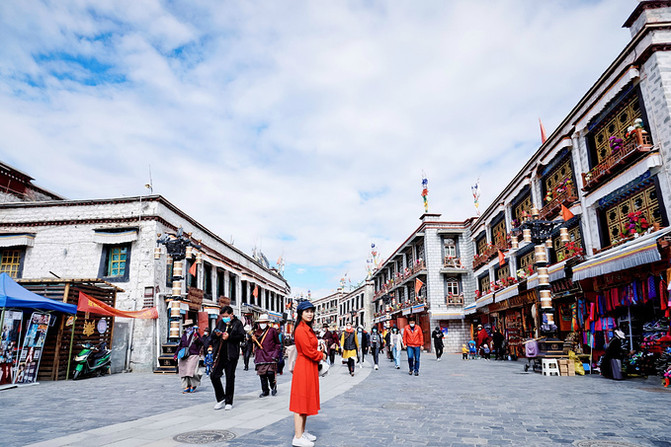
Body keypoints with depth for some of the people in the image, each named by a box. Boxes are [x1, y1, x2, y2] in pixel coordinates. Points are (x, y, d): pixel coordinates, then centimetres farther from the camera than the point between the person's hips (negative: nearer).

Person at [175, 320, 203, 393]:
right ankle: (186, 387, 8)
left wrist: (196, 338, -19)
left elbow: (201, 343, -5)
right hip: (184, 356, 5)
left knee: (191, 370, -12)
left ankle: (193, 386, 6)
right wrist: (176, 354, 17)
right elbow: (180, 345, 24)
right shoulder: (184, 335, 19)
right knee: (183, 371, 0)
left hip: (193, 355, -5)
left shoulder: (196, 334, 4)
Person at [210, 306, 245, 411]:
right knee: (214, 375, 0)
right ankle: (221, 399, 18)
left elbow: (241, 336, -9)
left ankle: (228, 402, 17)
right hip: (219, 354, 4)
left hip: (231, 355, -4)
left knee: (230, 378, 4)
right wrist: (216, 334, -4)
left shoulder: (237, 323, 1)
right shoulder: (220, 323, 14)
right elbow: (212, 335, 19)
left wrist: (229, 337, -19)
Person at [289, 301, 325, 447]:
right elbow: (308, 352, -20)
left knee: (307, 400, 16)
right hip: (303, 368, -10)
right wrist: (321, 355, -5)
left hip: (310, 368, 10)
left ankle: (302, 432, 27)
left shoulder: (308, 329, 13)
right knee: (301, 401, -4)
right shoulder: (301, 330, -18)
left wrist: (319, 349, 2)